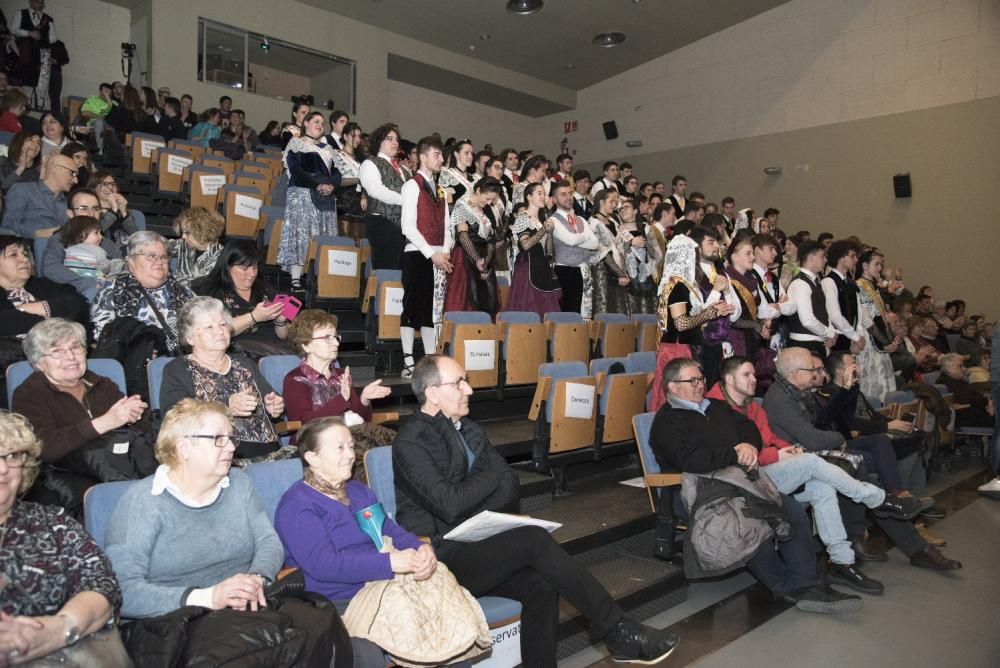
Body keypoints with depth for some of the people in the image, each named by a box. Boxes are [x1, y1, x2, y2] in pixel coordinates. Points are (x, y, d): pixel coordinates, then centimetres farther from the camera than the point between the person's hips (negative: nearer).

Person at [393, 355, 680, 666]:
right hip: (441, 557, -7)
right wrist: (491, 477, -5)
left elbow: (509, 488, 5)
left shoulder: (469, 430, 13)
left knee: (541, 586, -19)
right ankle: (618, 633, -13)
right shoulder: (410, 443, -10)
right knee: (534, 539, -23)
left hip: (473, 545, 7)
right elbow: (450, 504, -22)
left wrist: (467, 516, -12)